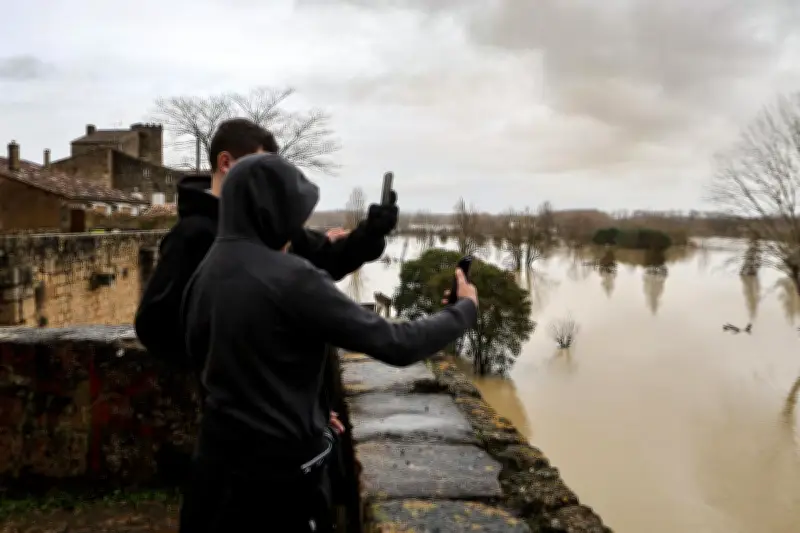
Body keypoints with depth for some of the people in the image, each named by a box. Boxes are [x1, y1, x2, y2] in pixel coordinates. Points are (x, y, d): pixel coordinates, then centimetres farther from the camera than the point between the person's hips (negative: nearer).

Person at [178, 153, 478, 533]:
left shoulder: (208, 270, -1)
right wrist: (465, 308, -4)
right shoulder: (292, 278, -23)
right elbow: (395, 344, -21)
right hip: (279, 461, -7)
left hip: (219, 450, 7)